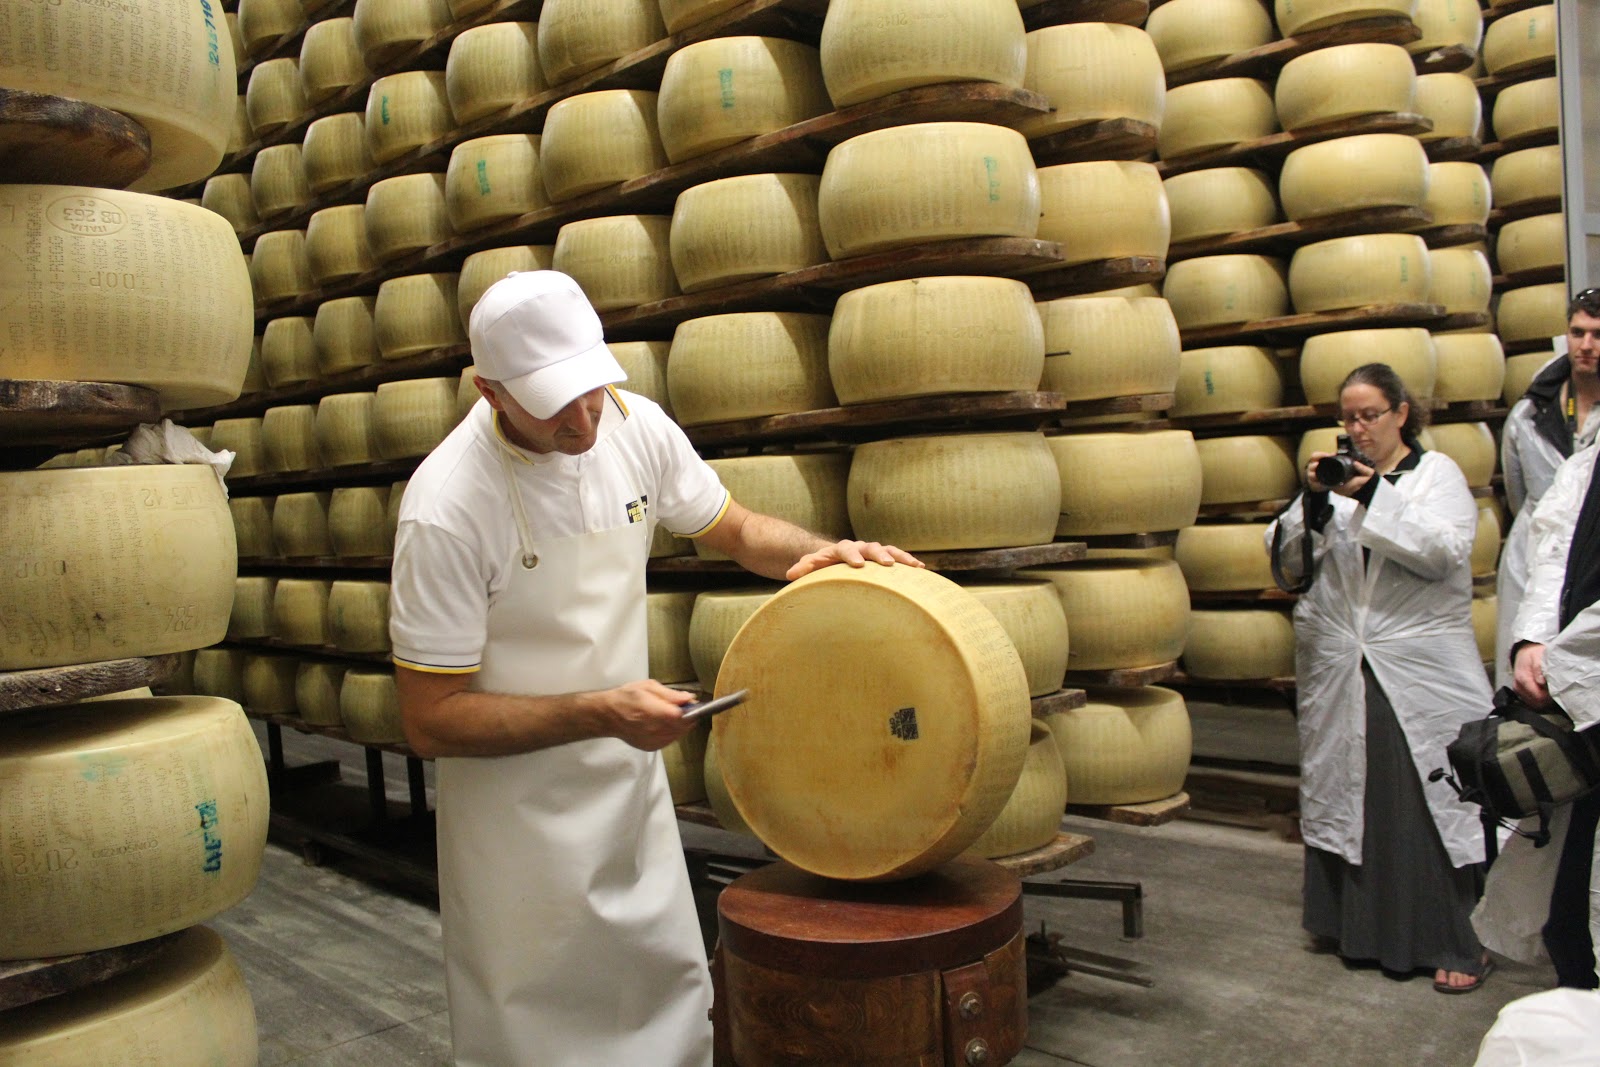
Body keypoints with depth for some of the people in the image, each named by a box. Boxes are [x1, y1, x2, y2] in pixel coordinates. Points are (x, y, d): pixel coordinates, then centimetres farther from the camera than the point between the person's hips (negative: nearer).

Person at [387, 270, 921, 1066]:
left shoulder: (635, 426, -8)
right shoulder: (447, 506, -23)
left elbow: (737, 530, 8)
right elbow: (430, 720, -19)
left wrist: (821, 551, -12)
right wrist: (598, 714, -26)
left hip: (632, 782, 5)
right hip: (520, 810, -4)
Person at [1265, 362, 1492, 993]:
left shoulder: (1438, 473, 5)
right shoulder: (1339, 476, 12)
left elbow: (1445, 551, -11)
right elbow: (1288, 559, 4)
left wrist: (1373, 498, -19)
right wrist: (1314, 500, -12)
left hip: (1421, 671, -3)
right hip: (1339, 669, 3)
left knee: (1431, 801, -4)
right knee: (1341, 795, 8)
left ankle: (1455, 944, 7)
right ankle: (1351, 926, 23)